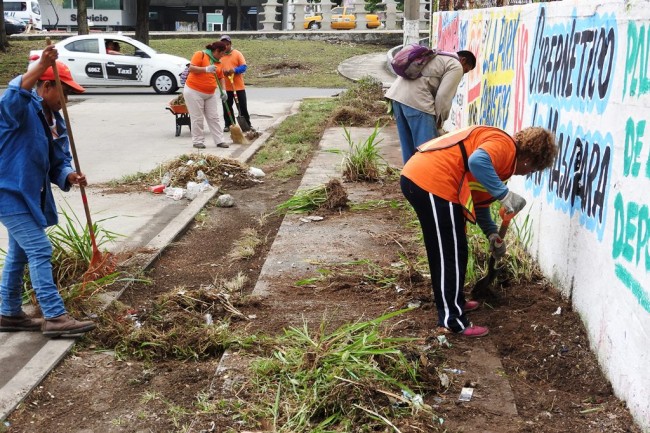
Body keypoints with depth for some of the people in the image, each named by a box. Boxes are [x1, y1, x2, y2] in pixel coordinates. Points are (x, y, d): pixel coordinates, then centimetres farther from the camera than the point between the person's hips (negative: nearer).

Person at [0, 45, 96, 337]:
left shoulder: (56, 121, 9)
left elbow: (58, 161, 10)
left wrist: (68, 176, -13)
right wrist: (42, 66, -52)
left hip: (30, 195, 10)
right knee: (40, 251, -13)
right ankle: (54, 318, -10)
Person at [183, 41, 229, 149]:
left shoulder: (217, 62, 11)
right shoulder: (200, 54, -9)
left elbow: (221, 78, 15)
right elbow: (191, 68, -19)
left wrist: (223, 91, 0)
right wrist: (206, 69, -31)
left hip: (210, 94, 7)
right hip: (194, 91, -7)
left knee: (214, 118, 6)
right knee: (197, 118, -3)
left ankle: (219, 141, 9)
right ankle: (197, 141, 6)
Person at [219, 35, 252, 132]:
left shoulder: (237, 54, 0)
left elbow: (244, 66, -5)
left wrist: (235, 70, -22)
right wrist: (222, 72, -16)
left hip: (239, 85, -2)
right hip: (226, 86, 2)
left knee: (243, 105, 3)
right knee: (227, 106, 6)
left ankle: (247, 124, 12)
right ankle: (228, 124, 16)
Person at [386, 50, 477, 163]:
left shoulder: (438, 57, 32)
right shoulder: (456, 67, 5)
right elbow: (443, 97, -5)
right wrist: (439, 122, 7)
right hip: (416, 99, -9)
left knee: (408, 145, 16)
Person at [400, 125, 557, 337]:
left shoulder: (502, 157, 24)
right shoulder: (504, 145, -6)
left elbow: (479, 199, 31)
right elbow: (477, 162, -27)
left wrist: (492, 234, 27)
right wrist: (505, 194, -20)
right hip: (432, 183, -11)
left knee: (445, 252, 24)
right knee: (451, 256, 0)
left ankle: (453, 302, 40)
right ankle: (453, 319, 10)